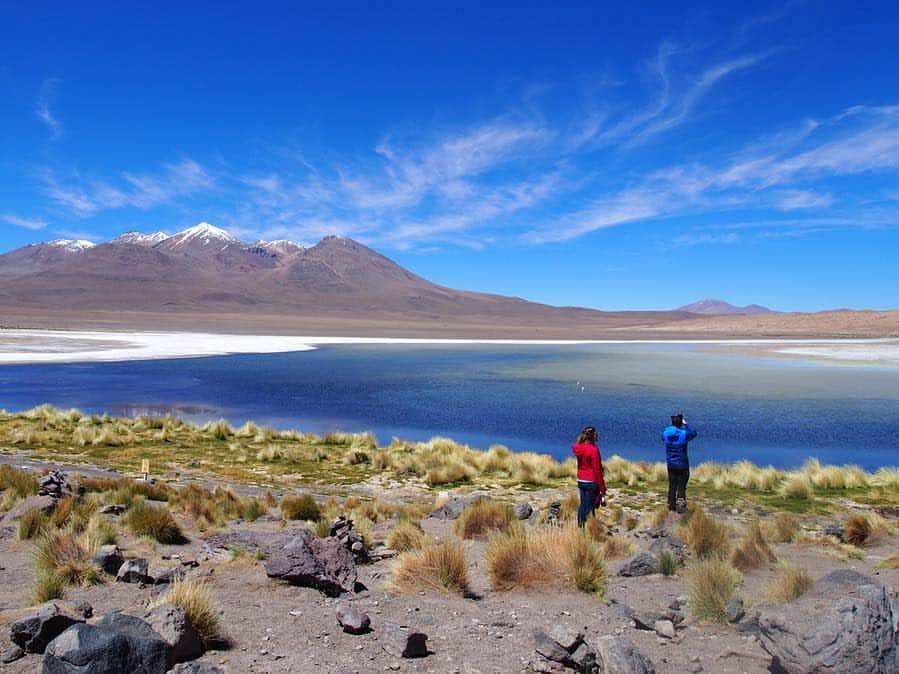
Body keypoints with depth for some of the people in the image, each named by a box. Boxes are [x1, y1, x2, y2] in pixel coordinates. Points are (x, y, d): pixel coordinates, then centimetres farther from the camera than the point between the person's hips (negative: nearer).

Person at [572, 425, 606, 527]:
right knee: (590, 507, -1)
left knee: (583, 505, 15)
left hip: (581, 481, 7)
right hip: (591, 482, -7)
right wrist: (602, 488, -11)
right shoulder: (593, 449, -18)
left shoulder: (579, 448, 2)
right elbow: (597, 470, -15)